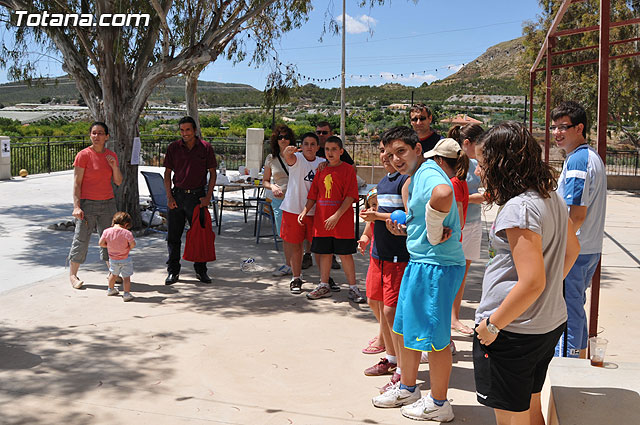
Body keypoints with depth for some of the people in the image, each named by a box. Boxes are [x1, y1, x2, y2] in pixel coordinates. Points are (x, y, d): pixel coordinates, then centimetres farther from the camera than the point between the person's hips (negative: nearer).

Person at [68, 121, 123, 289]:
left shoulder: (111, 156, 8)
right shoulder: (83, 155, -7)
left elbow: (118, 182, 9)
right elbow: (77, 183, -9)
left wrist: (114, 166, -8)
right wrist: (77, 206, -15)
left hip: (108, 203, 4)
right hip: (87, 204, -4)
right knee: (82, 239, -1)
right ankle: (72, 274, 12)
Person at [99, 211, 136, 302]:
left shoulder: (106, 231, -9)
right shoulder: (127, 233, -20)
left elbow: (101, 243, -4)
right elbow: (133, 244, -23)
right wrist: (128, 248, -2)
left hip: (113, 259, 5)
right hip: (125, 259, -5)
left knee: (113, 274, 27)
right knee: (126, 277, 6)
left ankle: (110, 289, 45)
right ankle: (126, 294, 5)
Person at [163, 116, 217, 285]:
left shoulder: (205, 148, -1)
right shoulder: (173, 148, 3)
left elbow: (212, 173, 3)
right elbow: (167, 173, 7)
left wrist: (208, 196, -6)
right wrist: (169, 196, -3)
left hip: (198, 196, -1)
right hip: (177, 195, 2)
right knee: (173, 236, 5)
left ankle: (201, 270, 18)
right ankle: (173, 271, 16)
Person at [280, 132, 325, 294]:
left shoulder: (322, 163, 6)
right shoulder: (297, 158, -6)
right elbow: (289, 158, -28)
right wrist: (288, 152, -52)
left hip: (314, 210, 2)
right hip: (293, 209, -2)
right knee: (295, 245, 7)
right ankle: (296, 278, 22)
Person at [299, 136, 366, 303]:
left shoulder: (347, 169, -5)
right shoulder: (321, 170, 11)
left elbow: (350, 196, -12)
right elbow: (313, 195, 16)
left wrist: (336, 216, -19)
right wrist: (305, 211, 2)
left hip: (342, 221, -5)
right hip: (321, 220, 5)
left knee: (345, 254, 1)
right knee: (324, 253, 11)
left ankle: (353, 288, 12)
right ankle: (324, 286, 22)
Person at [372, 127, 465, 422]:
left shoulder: (428, 173, -18)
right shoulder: (415, 177, 15)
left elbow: (443, 194, -43)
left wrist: (434, 236, -30)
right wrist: (403, 230, 12)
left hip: (436, 266, -11)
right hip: (418, 262, 11)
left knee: (434, 337, 2)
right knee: (406, 328, 20)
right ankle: (407, 389, 37)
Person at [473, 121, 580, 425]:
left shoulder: (519, 208, -23)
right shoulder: (552, 198, 6)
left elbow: (532, 282, -28)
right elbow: (572, 249, 21)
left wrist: (492, 325, -18)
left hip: (514, 332, -9)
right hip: (550, 323, 9)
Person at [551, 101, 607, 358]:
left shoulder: (577, 161, -18)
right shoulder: (593, 157, 14)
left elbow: (577, 216, -22)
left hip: (572, 252, -10)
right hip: (590, 250, 10)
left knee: (566, 311, -1)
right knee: (576, 309, 20)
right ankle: (579, 358, 32)